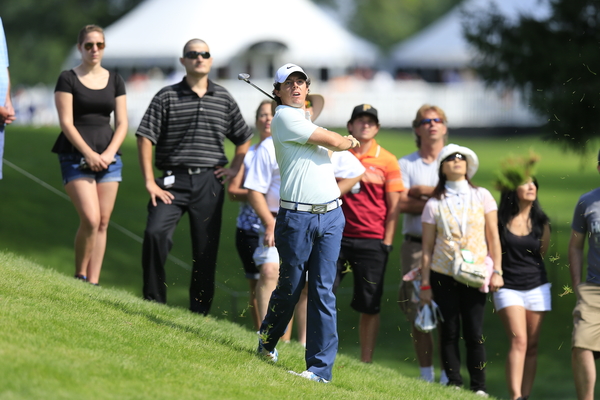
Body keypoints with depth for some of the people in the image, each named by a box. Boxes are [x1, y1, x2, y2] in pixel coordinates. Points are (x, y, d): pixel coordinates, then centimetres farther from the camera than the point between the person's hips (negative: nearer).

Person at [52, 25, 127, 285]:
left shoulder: (115, 81, 11)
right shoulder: (68, 79, 0)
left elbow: (122, 123, 8)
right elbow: (66, 122, -6)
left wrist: (109, 153, -8)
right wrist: (89, 154, -15)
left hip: (108, 157, 4)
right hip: (76, 157, -4)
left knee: (103, 223, 0)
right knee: (90, 220, -17)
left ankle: (93, 282, 3)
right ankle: (80, 277, -1)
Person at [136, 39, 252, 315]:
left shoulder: (224, 99, 11)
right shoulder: (167, 97, 2)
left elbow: (243, 138, 25)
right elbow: (145, 137, -2)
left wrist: (235, 169, 12)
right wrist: (149, 182, -8)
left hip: (210, 182, 2)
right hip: (174, 180, -2)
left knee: (206, 250, 3)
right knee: (155, 233, -22)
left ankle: (200, 311, 13)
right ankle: (153, 302, -12)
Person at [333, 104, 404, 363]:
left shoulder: (387, 161, 4)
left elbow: (393, 206, 4)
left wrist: (386, 243, -1)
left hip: (372, 241, -1)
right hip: (338, 236, 1)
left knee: (369, 306, 1)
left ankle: (365, 363, 8)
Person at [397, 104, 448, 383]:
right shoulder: (406, 164, 12)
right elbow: (402, 204, -2)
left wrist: (421, 191, -3)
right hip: (415, 245, 1)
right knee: (418, 312, -1)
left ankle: (448, 373, -5)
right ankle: (426, 374, 5)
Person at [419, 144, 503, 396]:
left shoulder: (481, 196, 4)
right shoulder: (434, 204, 3)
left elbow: (493, 237, 4)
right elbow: (427, 247, 4)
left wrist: (497, 271, -3)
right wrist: (425, 283, 1)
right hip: (444, 275, 0)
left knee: (474, 333, -2)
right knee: (450, 331, 2)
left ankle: (479, 387, 3)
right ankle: (454, 383, 8)